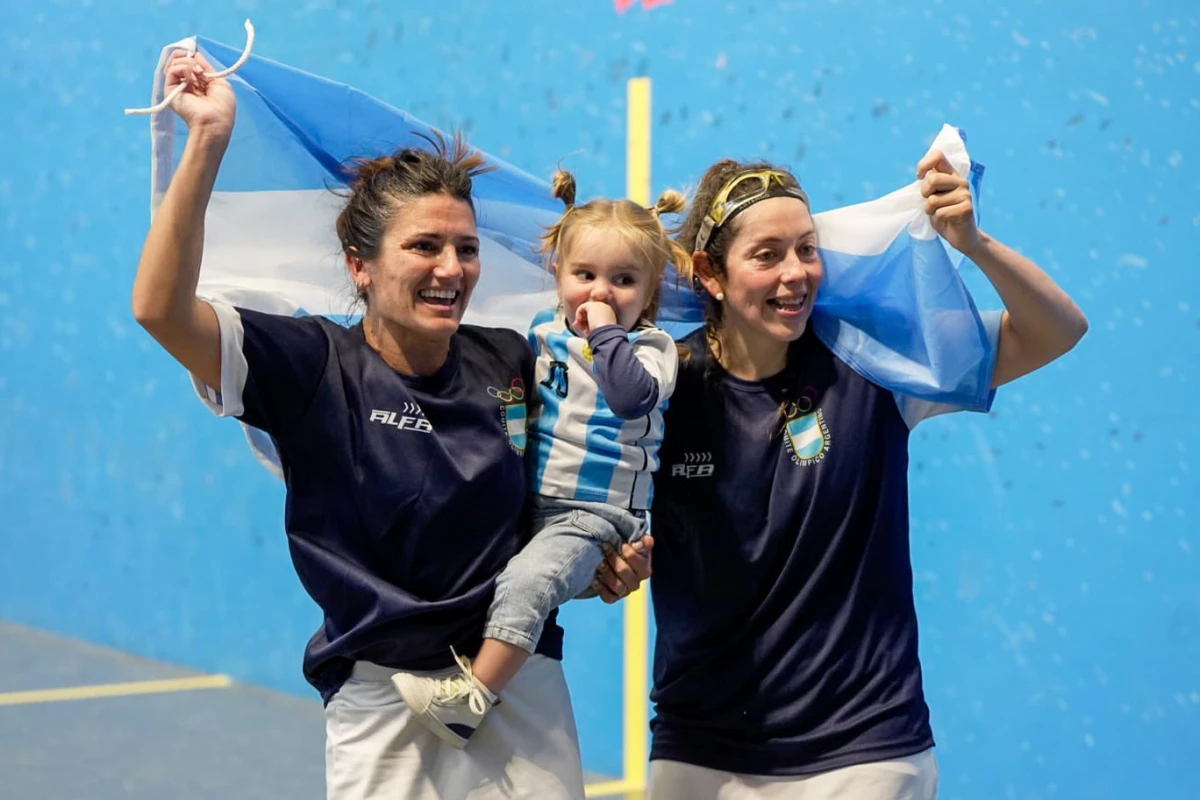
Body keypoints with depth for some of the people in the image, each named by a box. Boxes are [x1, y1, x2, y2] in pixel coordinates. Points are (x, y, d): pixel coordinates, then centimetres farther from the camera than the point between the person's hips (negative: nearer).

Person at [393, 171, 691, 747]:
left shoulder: (650, 346, -2)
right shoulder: (544, 332, 11)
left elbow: (632, 396, -25)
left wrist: (606, 331, -20)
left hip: (596, 514, -7)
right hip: (529, 502, 7)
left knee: (525, 582, -27)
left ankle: (470, 701, -25)